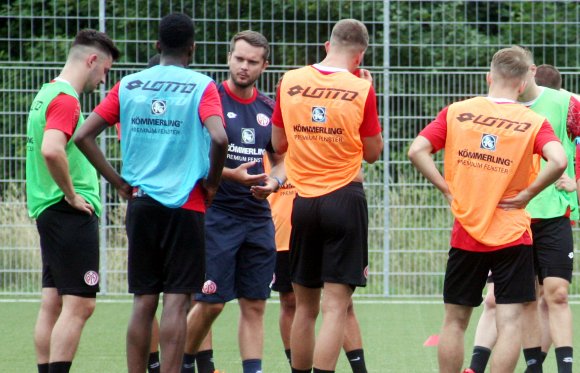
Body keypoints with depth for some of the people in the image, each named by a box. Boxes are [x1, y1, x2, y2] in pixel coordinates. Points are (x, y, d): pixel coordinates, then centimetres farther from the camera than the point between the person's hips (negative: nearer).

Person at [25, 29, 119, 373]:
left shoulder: (48, 93, 16)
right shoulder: (66, 100, -15)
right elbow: (51, 151, -31)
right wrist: (72, 195, -19)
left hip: (50, 212, 10)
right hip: (71, 214, -10)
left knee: (53, 304, 10)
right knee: (79, 304, -10)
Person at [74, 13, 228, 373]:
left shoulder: (129, 86, 6)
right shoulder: (201, 86, -4)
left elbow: (84, 135, 3)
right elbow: (219, 138, -20)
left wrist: (120, 182, 7)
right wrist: (211, 183, -4)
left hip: (141, 204, 3)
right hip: (186, 205, -3)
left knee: (144, 302, 9)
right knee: (176, 302, -4)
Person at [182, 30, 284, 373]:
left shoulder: (268, 109, 11)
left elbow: (280, 161, 20)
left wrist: (273, 182, -2)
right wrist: (231, 175, -22)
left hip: (258, 217, 5)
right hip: (217, 214, -5)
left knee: (255, 305, 4)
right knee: (211, 303, -4)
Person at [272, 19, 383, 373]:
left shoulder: (290, 82, 1)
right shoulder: (361, 89, -8)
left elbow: (279, 143, 11)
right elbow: (373, 152, 3)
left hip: (303, 201, 4)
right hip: (344, 198, -4)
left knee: (305, 307, 15)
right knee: (336, 308, -5)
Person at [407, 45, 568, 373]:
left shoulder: (456, 112, 1)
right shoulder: (534, 122, -5)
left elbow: (417, 151, -6)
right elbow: (558, 161, -21)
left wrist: (446, 187, 1)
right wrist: (527, 194, -9)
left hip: (465, 233, 2)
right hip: (512, 235, -2)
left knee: (455, 320, 12)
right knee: (510, 321, -2)